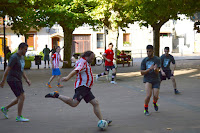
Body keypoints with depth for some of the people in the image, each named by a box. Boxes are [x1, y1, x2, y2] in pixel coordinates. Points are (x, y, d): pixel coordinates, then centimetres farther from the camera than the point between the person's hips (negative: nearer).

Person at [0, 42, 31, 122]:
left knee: (20, 99, 12)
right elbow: (7, 69, -16)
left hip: (18, 80, 9)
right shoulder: (14, 57, -16)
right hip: (12, 80, -9)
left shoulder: (21, 57, 14)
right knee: (22, 97, -14)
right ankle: (19, 117, -8)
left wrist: (26, 79, 11)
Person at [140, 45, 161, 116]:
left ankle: (154, 103, 30)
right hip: (147, 79, 0)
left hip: (156, 80, 0)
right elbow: (142, 72, -1)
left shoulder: (157, 59, -4)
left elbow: (157, 72, -11)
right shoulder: (144, 60, 2)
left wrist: (155, 69, -36)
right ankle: (145, 109, 6)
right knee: (148, 95, -18)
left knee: (156, 96, -8)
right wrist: (149, 69, -18)